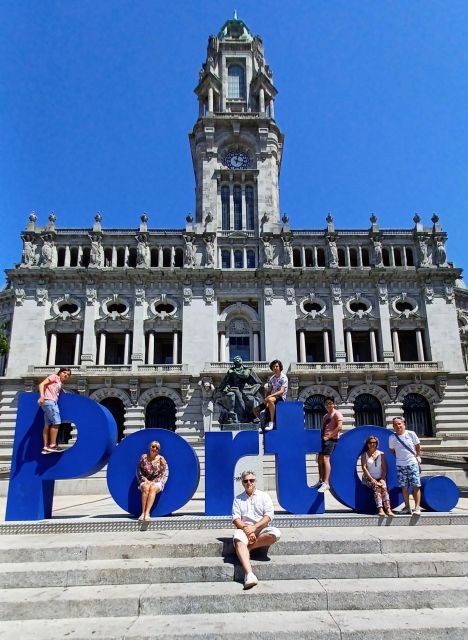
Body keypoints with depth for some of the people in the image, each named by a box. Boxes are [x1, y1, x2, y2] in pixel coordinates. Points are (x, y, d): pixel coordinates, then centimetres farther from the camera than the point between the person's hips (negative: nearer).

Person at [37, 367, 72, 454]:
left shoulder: (60, 383, 26)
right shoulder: (54, 376, 3)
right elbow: (42, 384, -8)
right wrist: (42, 396, -21)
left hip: (52, 402, 9)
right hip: (48, 401, -9)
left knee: (48, 425, 6)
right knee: (56, 422, -11)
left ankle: (45, 447, 7)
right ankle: (52, 445, -9)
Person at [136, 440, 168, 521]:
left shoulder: (161, 459, 0)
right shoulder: (144, 457, 3)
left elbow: (164, 474, -1)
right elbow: (139, 472, 5)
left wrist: (154, 482, -12)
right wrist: (145, 480, -10)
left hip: (157, 482, -1)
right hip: (145, 481, 1)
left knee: (153, 488, -34)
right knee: (146, 488, -33)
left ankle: (147, 513, -42)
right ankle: (143, 512, -37)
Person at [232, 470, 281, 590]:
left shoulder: (264, 496, 14)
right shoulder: (238, 499, 17)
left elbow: (268, 516, 1)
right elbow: (235, 519, 5)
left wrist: (254, 527, -13)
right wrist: (246, 528, -14)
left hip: (261, 528, 0)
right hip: (244, 528, 0)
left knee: (276, 533, -31)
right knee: (238, 540, -35)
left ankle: (249, 547, -20)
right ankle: (249, 574, -49)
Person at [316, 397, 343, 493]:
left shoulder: (336, 413, -3)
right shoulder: (325, 416, 22)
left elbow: (339, 427, -16)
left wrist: (328, 436, -19)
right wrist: (321, 436, 6)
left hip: (331, 439, -9)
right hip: (324, 439, 9)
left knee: (325, 459, -18)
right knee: (320, 459, 9)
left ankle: (326, 483, -19)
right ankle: (321, 481, 19)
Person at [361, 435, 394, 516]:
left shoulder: (381, 454, 12)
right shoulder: (364, 454, 7)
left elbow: (384, 468, 5)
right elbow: (364, 467, -4)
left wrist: (382, 479, -10)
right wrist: (372, 479, -15)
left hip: (380, 478, 2)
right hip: (368, 479, -1)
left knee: (384, 487, -29)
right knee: (377, 487, -31)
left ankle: (388, 509, -43)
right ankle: (380, 509, -43)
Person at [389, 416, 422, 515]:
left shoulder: (411, 434, -5)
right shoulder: (392, 437, -2)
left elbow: (418, 447, 8)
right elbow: (392, 451, 12)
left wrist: (416, 456, 13)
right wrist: (399, 457, 8)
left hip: (412, 463, -1)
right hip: (400, 465, 1)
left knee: (416, 486, -4)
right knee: (404, 487, 5)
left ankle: (417, 507, 0)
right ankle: (407, 507, 12)